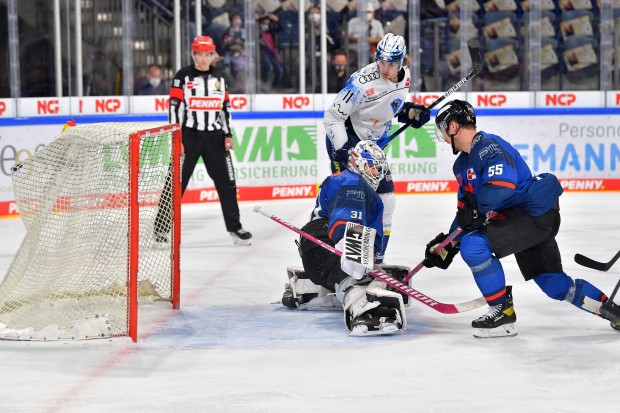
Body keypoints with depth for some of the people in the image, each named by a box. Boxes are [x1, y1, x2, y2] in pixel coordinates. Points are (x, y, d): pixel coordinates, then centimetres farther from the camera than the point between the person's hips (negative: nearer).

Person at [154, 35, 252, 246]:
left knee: (226, 181, 4)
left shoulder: (219, 78, 11)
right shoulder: (183, 76, -4)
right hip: (189, 135, -4)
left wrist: (228, 135, 7)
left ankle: (234, 227, 14)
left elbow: (225, 107, 15)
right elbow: (175, 107, -7)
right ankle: (161, 227, 3)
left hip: (214, 137, 4)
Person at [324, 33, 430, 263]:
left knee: (385, 197, 7)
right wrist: (342, 151, -31)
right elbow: (333, 117, -23)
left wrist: (410, 112, -4)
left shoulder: (405, 78, -5)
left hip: (372, 142, 7)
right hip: (346, 138, -7)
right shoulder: (363, 82, -27)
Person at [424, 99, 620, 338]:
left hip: (538, 215, -10)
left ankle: (503, 312, -11)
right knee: (556, 285, 14)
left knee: (474, 245, -22)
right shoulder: (462, 164, 15)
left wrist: (475, 206, -31)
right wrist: (449, 244, 12)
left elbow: (502, 186, -33)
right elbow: (467, 211, 19)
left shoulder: (489, 147, -16)